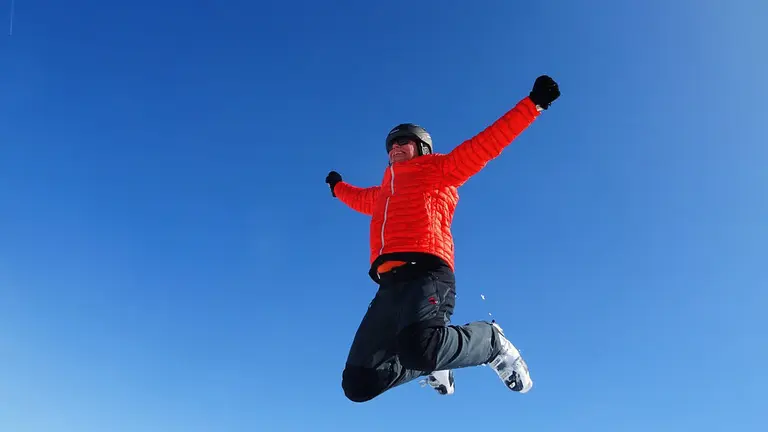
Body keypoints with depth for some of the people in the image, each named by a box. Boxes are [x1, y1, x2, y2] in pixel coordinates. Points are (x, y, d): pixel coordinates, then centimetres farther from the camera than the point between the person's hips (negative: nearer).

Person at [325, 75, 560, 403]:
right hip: (390, 285, 7)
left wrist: (533, 103, 6)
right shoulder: (383, 192, 34)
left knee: (419, 346, -38)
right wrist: (338, 187, 74)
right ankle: (433, 363, 22)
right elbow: (360, 199, 58)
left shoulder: (439, 169, 18)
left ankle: (492, 342, -5)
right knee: (358, 384, -4)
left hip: (426, 275, -6)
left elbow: (487, 143, 11)